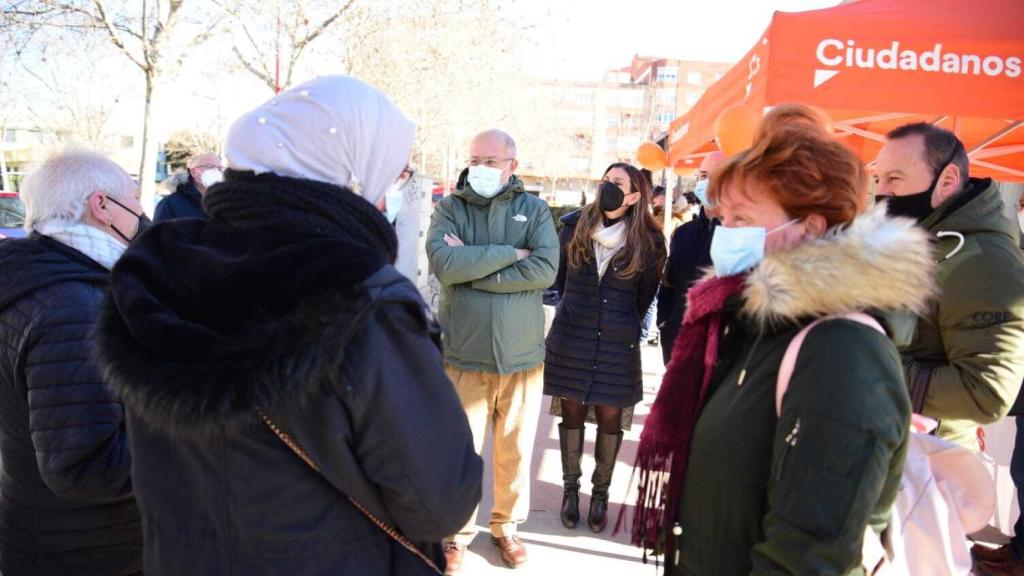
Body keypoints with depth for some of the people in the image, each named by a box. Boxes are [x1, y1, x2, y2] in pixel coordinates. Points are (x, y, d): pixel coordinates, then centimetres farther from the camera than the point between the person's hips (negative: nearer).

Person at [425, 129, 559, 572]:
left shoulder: (534, 209, 3)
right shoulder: (449, 209, 1)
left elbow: (545, 269, -14)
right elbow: (444, 263, -18)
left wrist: (472, 267, -15)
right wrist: (509, 254, -15)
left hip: (523, 357, 1)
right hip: (464, 356, -1)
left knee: (515, 451, 14)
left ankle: (506, 525, 35)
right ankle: (458, 531, 29)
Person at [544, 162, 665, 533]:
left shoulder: (648, 240, -4)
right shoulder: (574, 225, 1)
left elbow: (646, 295, 6)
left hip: (617, 343, -1)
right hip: (571, 338, 1)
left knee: (609, 417, 7)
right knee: (572, 412, 9)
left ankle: (601, 492, 24)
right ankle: (571, 488, 25)